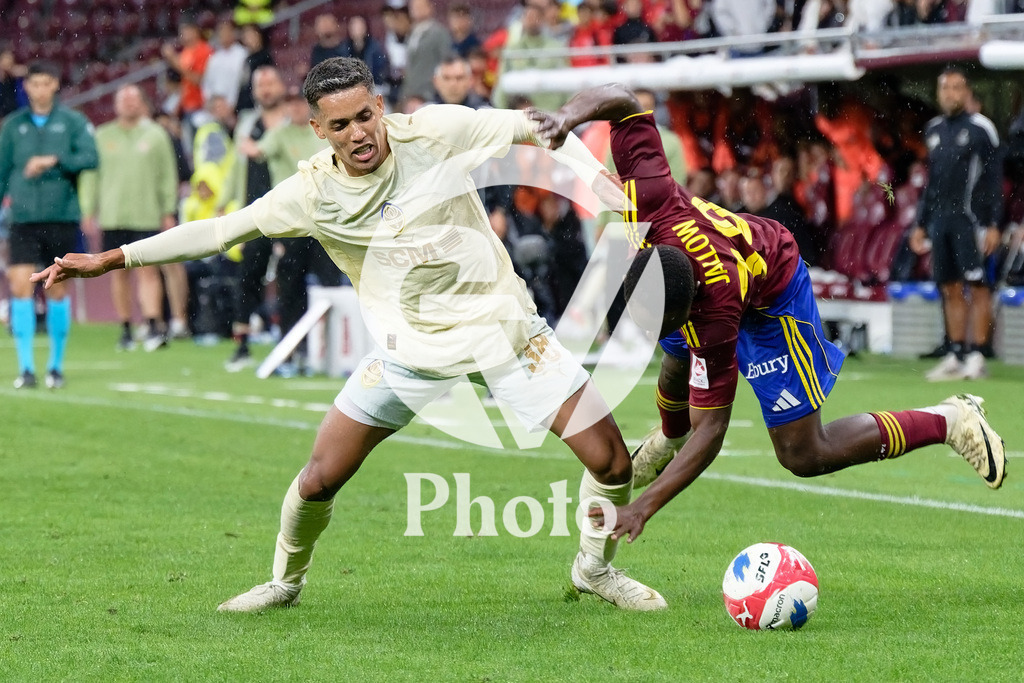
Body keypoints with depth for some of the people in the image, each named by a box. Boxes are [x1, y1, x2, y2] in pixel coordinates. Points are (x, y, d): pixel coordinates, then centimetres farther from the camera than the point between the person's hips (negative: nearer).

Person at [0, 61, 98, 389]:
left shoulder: (73, 122, 1)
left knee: (57, 288, 5)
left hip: (61, 217, -1)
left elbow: (90, 158, -12)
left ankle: (56, 365, 18)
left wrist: (53, 160, -21)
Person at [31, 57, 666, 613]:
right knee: (320, 478, -4)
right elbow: (220, 230, -2)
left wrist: (598, 177, -18)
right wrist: (110, 259, -2)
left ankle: (595, 567, 24)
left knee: (610, 461, -6)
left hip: (502, 325, -1)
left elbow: (535, 125, -6)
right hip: (412, 349, 1)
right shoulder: (312, 192, -10)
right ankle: (286, 581, 26)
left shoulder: (433, 133, -14)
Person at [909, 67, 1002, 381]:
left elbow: (995, 180, -5)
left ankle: (976, 356, -6)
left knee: (978, 287, -6)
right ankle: (956, 356, 10)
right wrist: (921, 224, 20)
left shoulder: (980, 128, -3)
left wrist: (993, 225, -11)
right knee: (951, 290, 6)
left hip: (970, 220, -6)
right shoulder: (934, 129, 15)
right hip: (940, 221, 6)